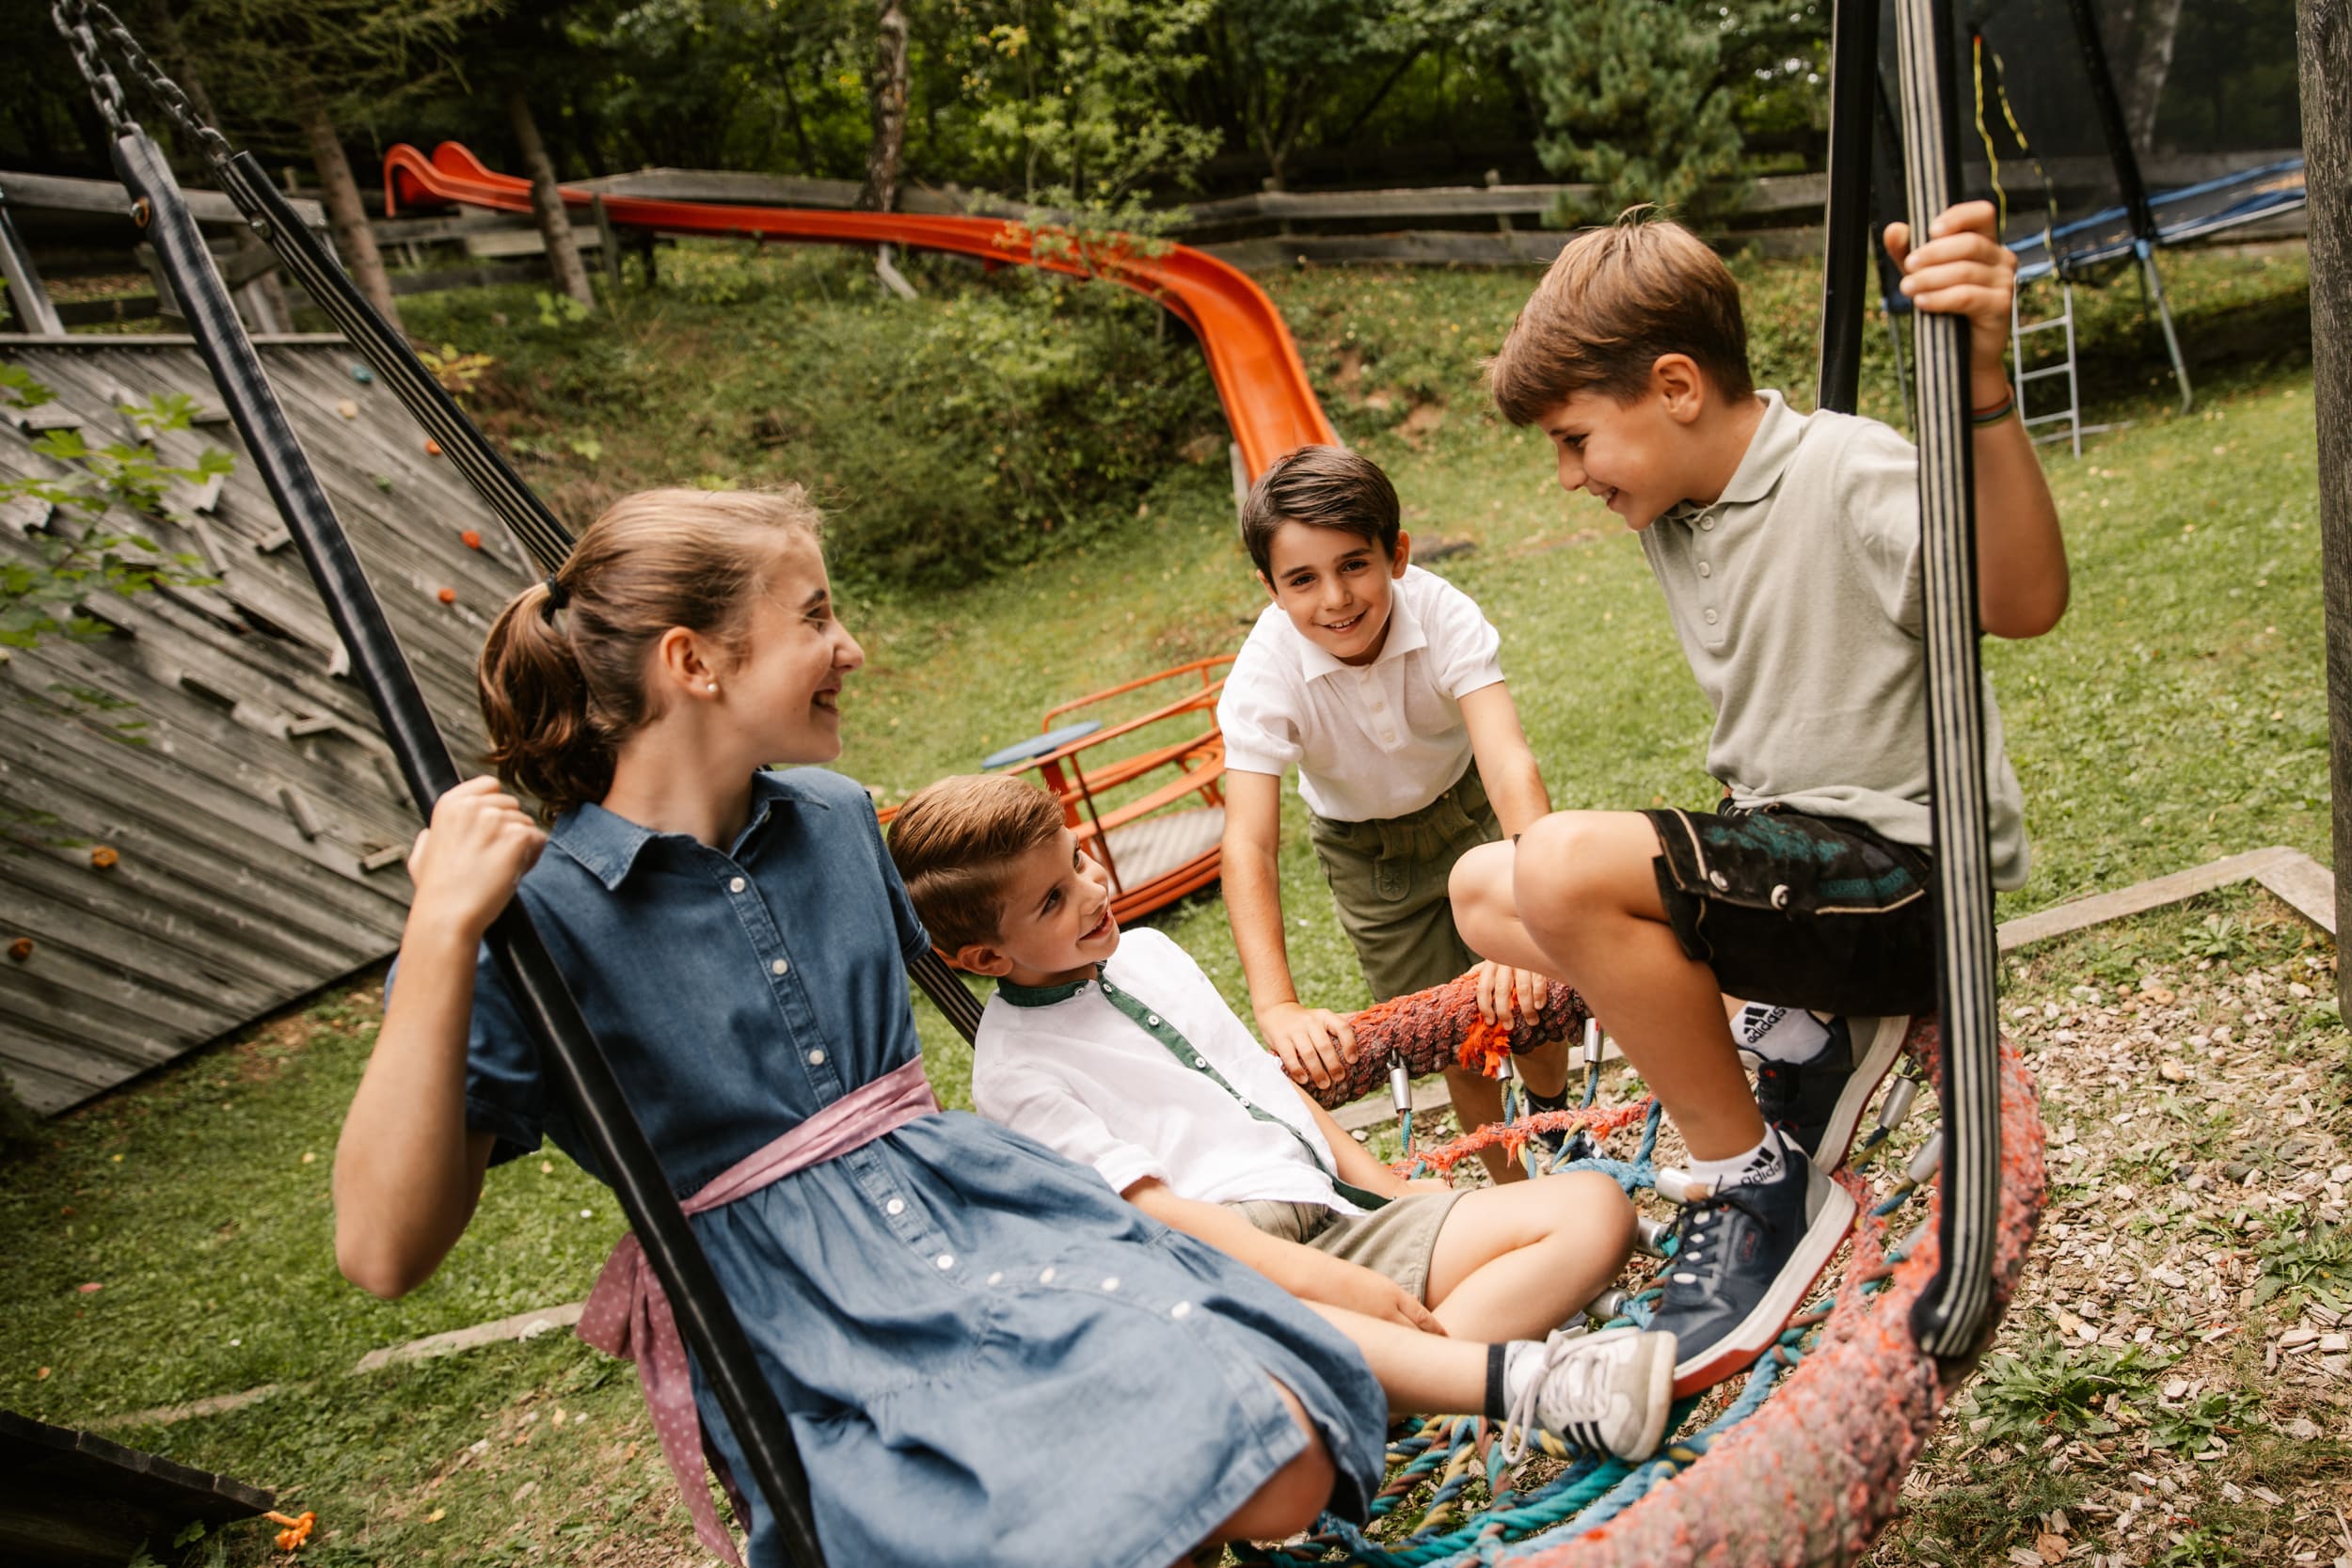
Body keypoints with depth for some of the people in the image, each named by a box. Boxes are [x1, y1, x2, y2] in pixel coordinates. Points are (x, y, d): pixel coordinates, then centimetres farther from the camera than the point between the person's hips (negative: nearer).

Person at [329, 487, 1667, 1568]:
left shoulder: (835, 823, 8)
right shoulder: (537, 915, -12)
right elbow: (384, 1252, -19)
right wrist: (439, 938, -29)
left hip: (976, 1205, 5)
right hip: (793, 1321, -5)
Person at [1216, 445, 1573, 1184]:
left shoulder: (1446, 617, -33)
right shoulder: (1265, 674, -32)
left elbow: (1511, 766, -44)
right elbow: (1249, 845, -38)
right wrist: (1278, 1007, -51)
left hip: (1468, 805, 0)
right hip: (1367, 848, 0)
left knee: (1524, 996, -9)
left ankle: (1555, 1121, 26)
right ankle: (1513, 1190, 28)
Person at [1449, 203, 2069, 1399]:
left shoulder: (1846, 473, -16)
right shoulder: (1674, 514, 8)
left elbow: (2023, 604, -34)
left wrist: (1983, 385, -47)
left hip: (1913, 879, -9)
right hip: (1798, 855, 9)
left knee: (1565, 865, -29)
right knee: (1485, 892, 7)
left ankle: (1762, 1187, -11)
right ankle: (1800, 1043, 1)